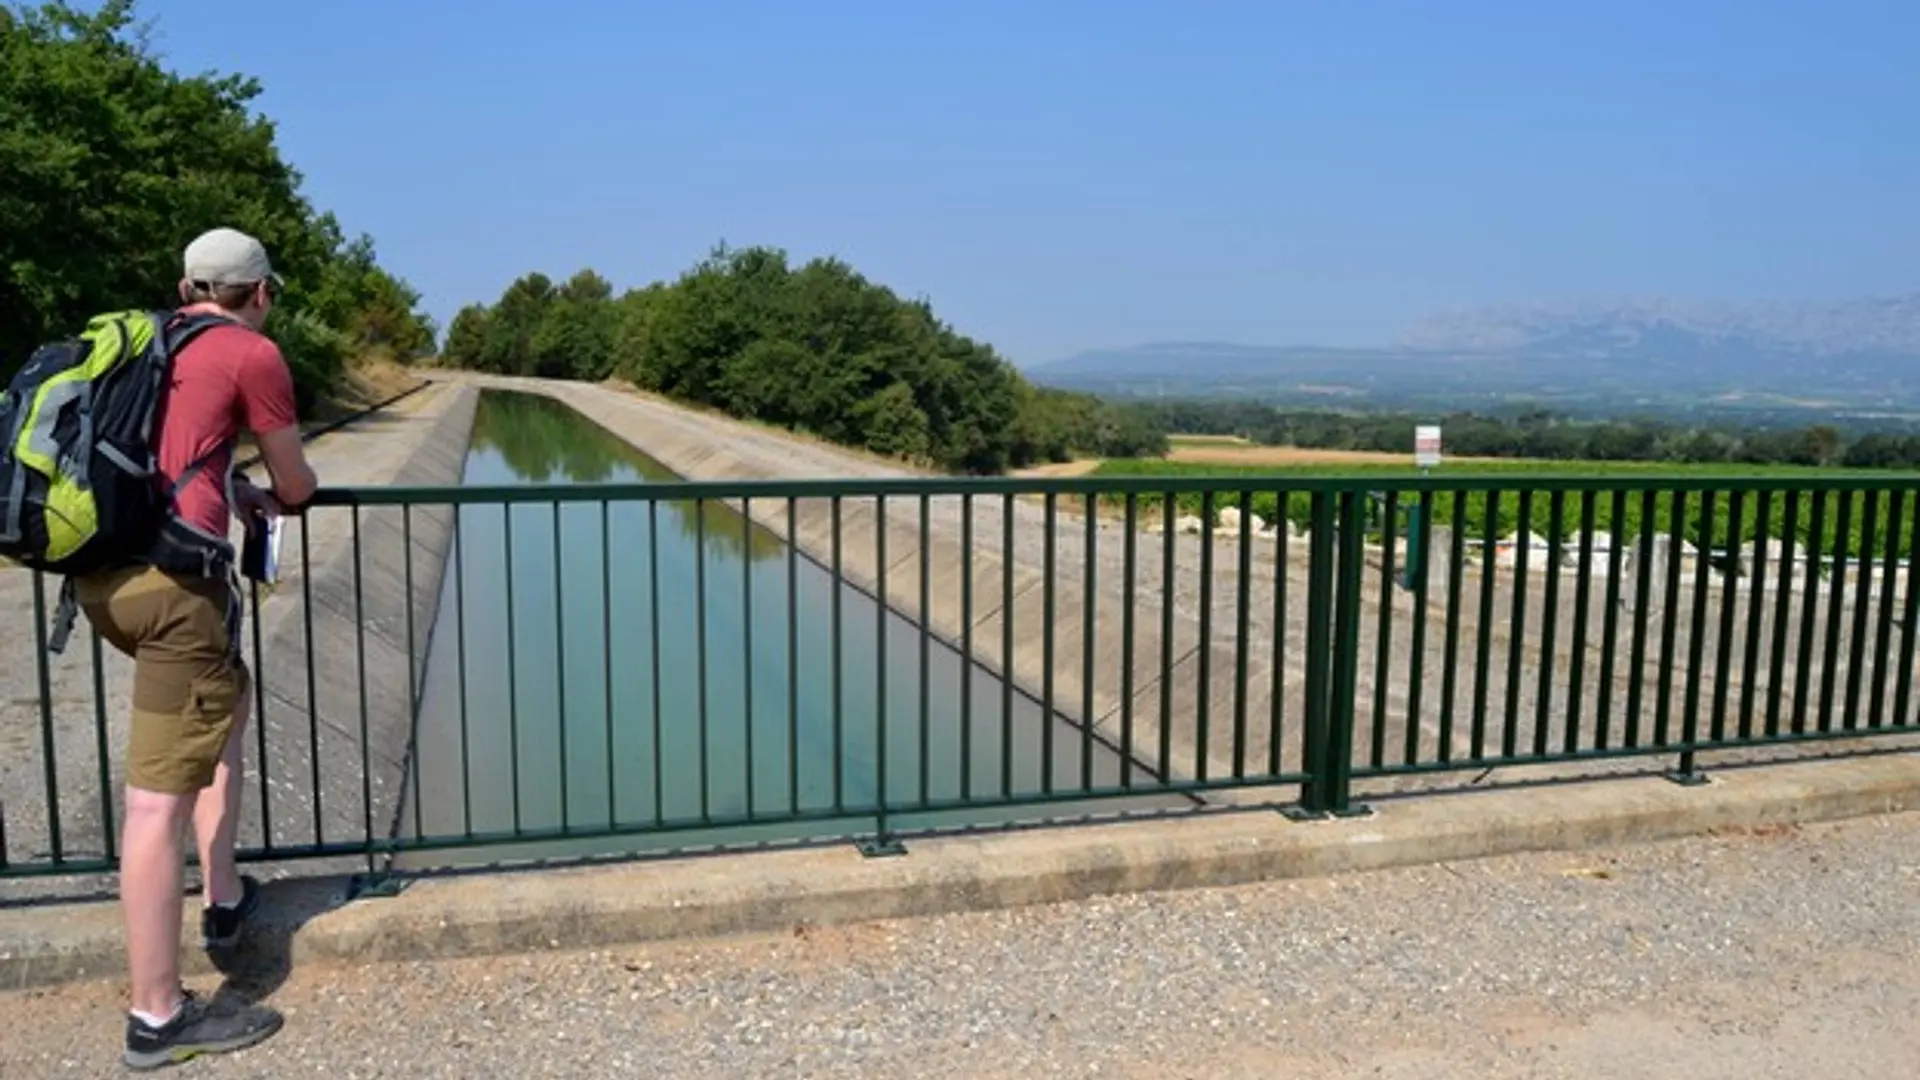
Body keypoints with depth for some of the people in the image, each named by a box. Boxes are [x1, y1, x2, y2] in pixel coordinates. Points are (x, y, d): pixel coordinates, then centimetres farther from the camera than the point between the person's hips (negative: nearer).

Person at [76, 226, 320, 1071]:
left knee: (226, 699, 28)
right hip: (170, 574, -8)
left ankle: (224, 900, 32)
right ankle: (158, 1017, 3)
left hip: (99, 570, 8)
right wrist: (273, 501, 30)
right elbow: (295, 487, 8)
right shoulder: (254, 354, 0)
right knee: (160, 796, -5)